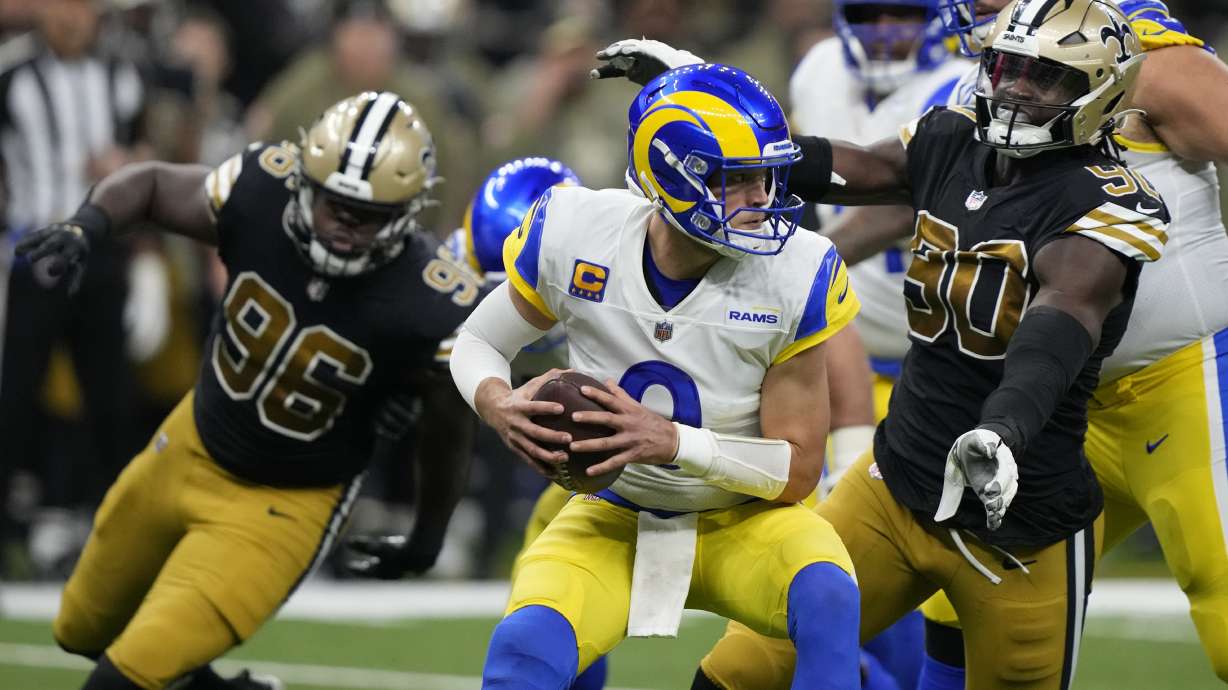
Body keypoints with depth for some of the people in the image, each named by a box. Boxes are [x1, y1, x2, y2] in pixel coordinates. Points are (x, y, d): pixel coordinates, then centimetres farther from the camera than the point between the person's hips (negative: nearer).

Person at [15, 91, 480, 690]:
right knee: (84, 631, 23)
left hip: (287, 502, -5)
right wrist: (87, 226, -26)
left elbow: (449, 422, -11)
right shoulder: (264, 190, -25)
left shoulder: (430, 310, -31)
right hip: (193, 446, 5)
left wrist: (428, 539, 3)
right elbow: (149, 183, -5)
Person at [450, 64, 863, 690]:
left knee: (826, 600, -33)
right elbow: (477, 343, 3)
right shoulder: (577, 236, -16)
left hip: (745, 521, -1)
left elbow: (797, 469, -14)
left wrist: (671, 442, -29)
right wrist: (498, 404, -22)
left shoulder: (794, 277, -19)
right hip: (613, 520, 1)